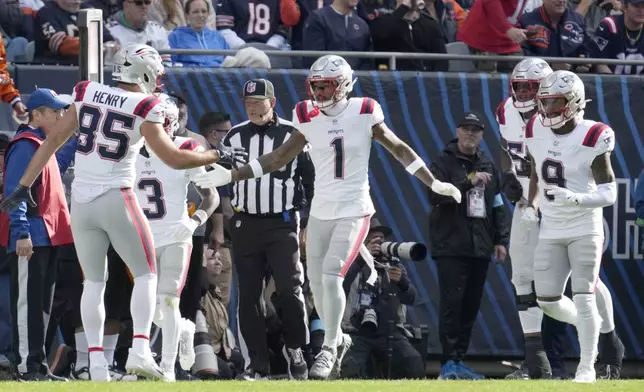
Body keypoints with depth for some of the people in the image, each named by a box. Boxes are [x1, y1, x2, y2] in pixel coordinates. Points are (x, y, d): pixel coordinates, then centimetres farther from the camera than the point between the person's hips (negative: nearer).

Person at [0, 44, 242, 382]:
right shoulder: (144, 109, -9)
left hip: (81, 201, 4)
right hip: (117, 200, -4)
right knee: (145, 275, 10)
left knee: (93, 282, 13)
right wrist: (217, 156, 7)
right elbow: (174, 159, -8)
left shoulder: (86, 94, 4)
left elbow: (53, 141, 6)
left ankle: (96, 362, 5)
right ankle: (140, 350, -7)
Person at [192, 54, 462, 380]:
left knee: (331, 276, -17)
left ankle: (329, 348, -6)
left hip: (353, 210, -4)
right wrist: (231, 176, 6)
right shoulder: (309, 119, 1)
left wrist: (434, 184, 2)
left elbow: (399, 149, 4)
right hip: (321, 211, 4)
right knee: (317, 282, 6)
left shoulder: (363, 114, -7)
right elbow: (279, 158, 10)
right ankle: (336, 338, 28)